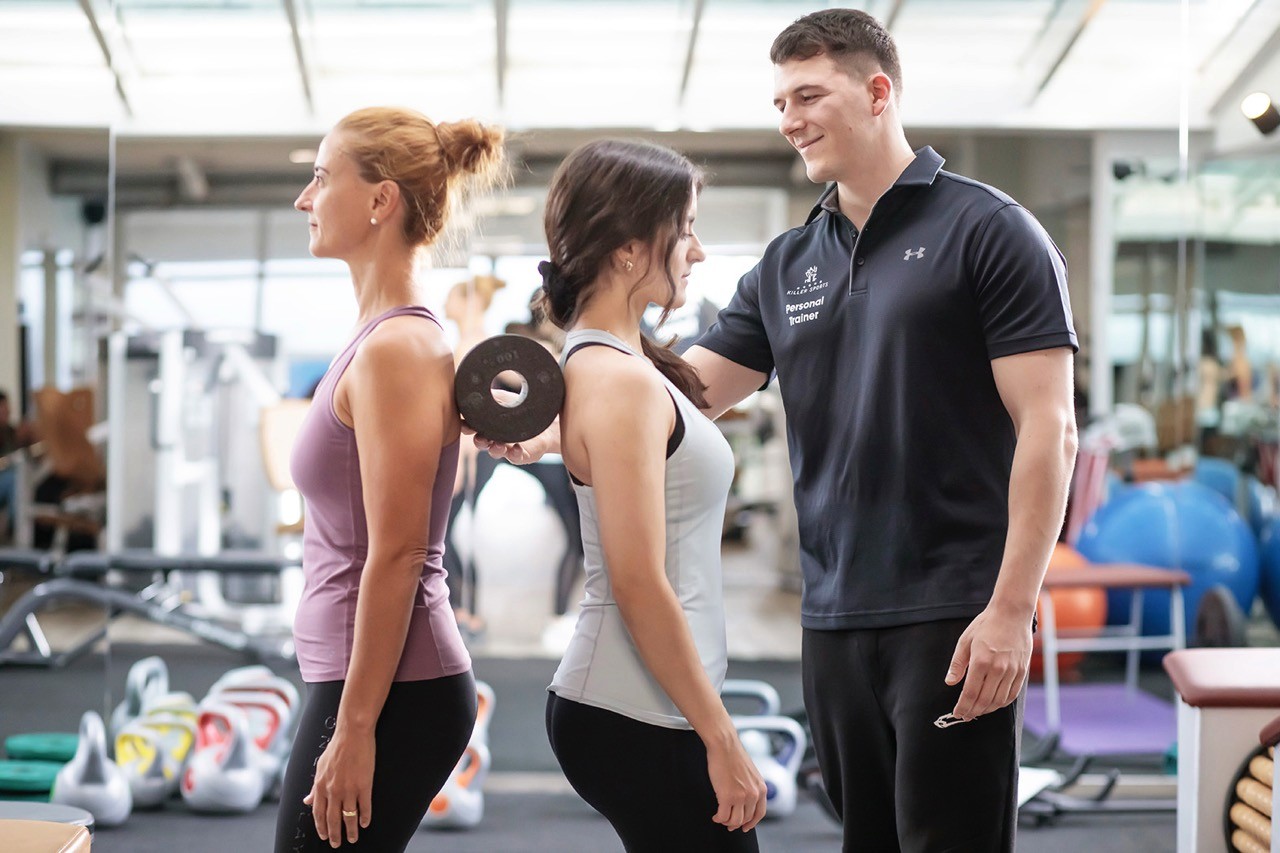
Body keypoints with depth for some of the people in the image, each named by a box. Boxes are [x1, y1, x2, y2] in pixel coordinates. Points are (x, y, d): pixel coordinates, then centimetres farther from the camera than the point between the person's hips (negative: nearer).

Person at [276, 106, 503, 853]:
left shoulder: (396, 348, -16)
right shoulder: (386, 338, 12)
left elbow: (396, 555, -20)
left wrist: (354, 729, -19)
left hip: (391, 696, -9)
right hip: (359, 684, 9)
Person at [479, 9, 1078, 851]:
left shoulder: (988, 231, -6)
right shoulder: (787, 266, 13)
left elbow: (1048, 431, -10)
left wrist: (1012, 609, -17)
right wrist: (547, 432, -8)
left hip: (953, 619, -6)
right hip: (835, 619, 6)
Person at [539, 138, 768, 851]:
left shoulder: (611, 364, 13)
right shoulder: (619, 381, -17)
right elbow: (640, 585, -20)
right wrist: (722, 740, -15)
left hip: (628, 709, 9)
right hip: (638, 719, -9)